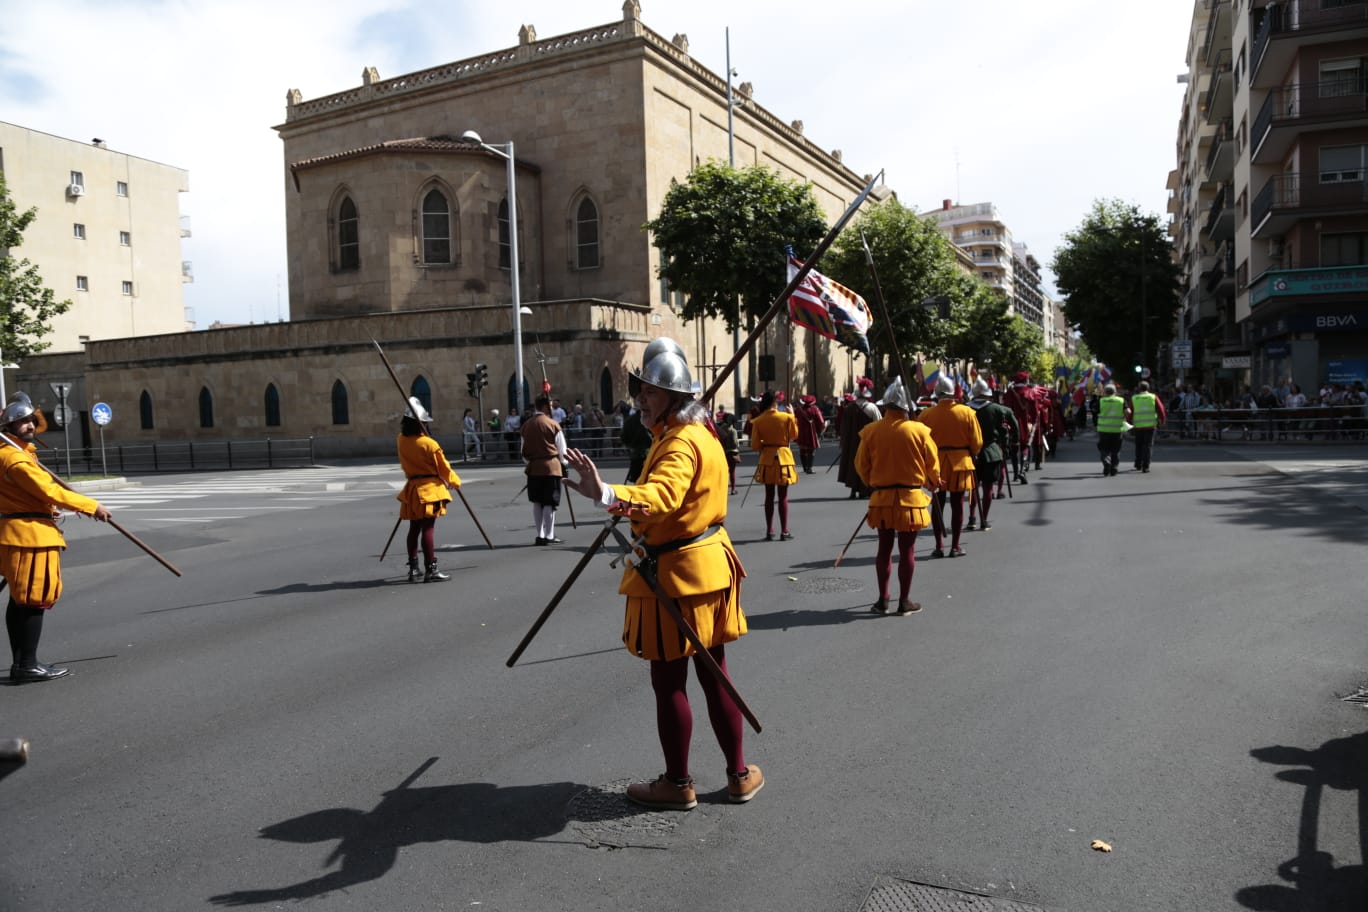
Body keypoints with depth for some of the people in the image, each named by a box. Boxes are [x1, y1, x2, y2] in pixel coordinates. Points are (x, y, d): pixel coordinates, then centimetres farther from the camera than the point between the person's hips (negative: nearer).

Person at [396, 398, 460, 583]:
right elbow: (443, 467, -5)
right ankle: (430, 570, -4)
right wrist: (454, 482, 8)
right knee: (428, 529, -6)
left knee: (414, 528, 13)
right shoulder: (428, 443, -15)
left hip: (411, 488, 6)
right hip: (430, 489, -6)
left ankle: (413, 569, 19)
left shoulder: (402, 440, 1)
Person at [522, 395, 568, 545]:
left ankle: (540, 535, 16)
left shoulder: (526, 425, 6)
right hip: (551, 467, -5)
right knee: (549, 503, -1)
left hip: (533, 468, 5)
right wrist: (563, 462, 16)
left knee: (537, 502, 12)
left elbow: (524, 451, 10)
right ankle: (549, 536, 0)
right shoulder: (552, 424, -7)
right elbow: (562, 450, -2)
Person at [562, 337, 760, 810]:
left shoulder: (679, 443, -21)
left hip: (676, 574, -10)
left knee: (668, 681, 5)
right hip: (708, 563, 10)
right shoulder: (701, 434, 12)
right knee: (713, 674, 17)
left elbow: (660, 496, -41)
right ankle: (740, 775, 26)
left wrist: (607, 494, -56)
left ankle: (678, 784, 19)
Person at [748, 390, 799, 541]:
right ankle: (784, 532, 6)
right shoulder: (787, 417, -8)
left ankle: (769, 531, 11)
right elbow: (794, 436, 6)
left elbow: (755, 446, -5)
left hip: (767, 459, 2)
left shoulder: (758, 421, -6)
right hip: (783, 456, -1)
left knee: (769, 496, 10)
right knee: (783, 497, 5)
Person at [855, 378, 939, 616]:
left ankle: (883, 600, 15)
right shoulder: (919, 430, -9)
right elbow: (933, 465, 0)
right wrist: (933, 483, 22)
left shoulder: (871, 431, -5)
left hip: (881, 498, 2)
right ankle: (904, 602, 12)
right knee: (906, 550, 6)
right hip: (910, 498, -2)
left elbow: (861, 465, 3)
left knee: (884, 548, 12)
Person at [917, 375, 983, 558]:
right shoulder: (966, 412, -6)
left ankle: (939, 546, 8)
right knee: (957, 505, 7)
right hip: (960, 462, 0)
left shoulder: (926, 414, -7)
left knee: (938, 504, 8)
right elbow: (977, 442, -2)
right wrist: (972, 455, 17)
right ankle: (955, 547, 10)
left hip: (936, 463, 0)